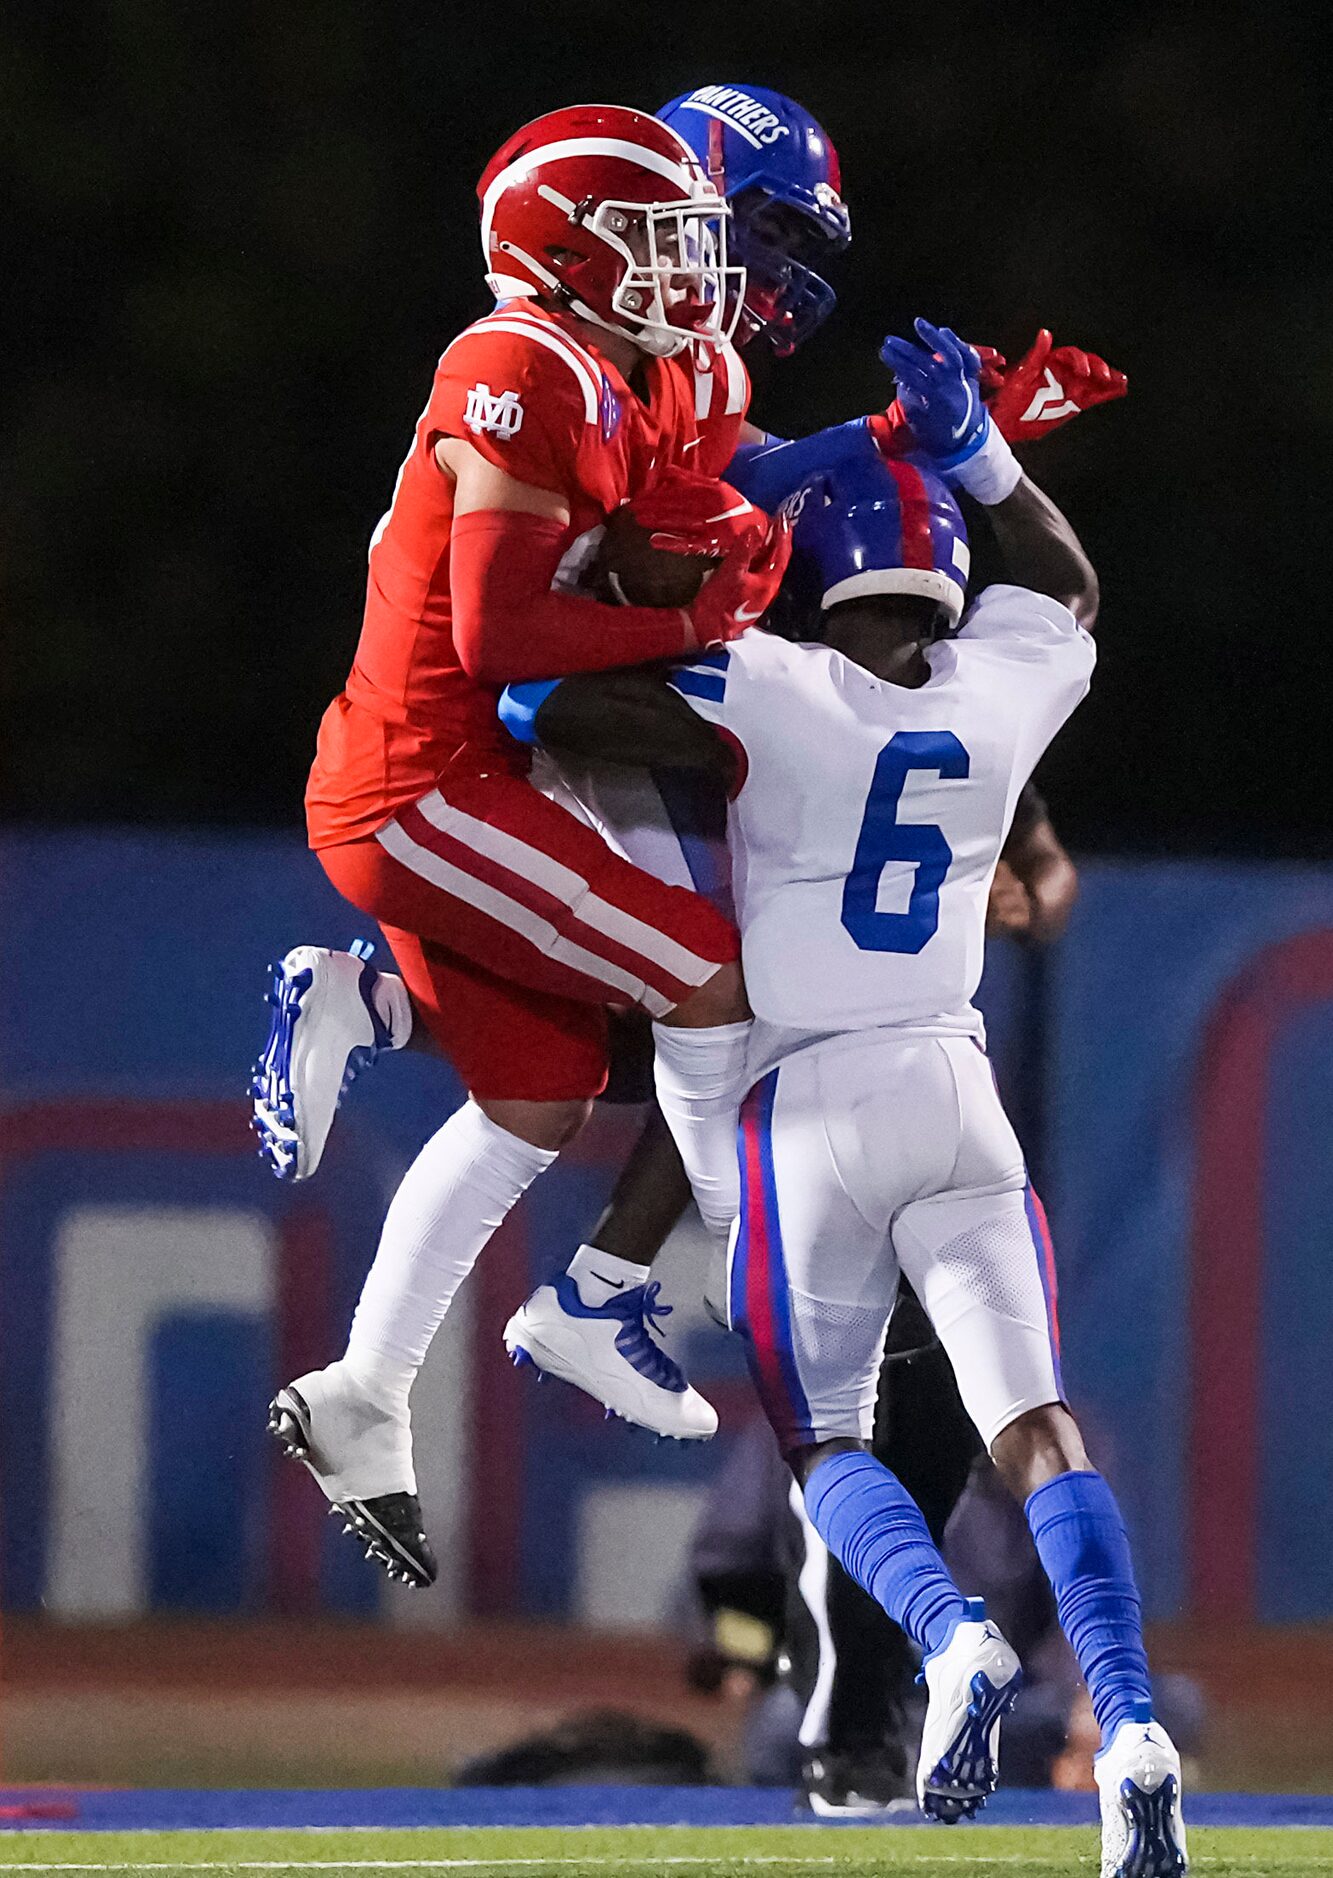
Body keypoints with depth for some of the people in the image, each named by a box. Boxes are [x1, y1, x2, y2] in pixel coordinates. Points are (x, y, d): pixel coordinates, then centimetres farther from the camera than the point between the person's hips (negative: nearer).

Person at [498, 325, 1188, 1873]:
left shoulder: (776, 698, -11)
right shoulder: (997, 697, 3)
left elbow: (552, 709, -18)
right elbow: (1070, 589, 27)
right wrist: (973, 449, 22)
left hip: (813, 1104, -3)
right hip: (954, 1088, 3)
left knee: (823, 1440, 11)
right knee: (1034, 1424, -2)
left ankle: (951, 1638, -18)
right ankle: (1127, 1724, -20)